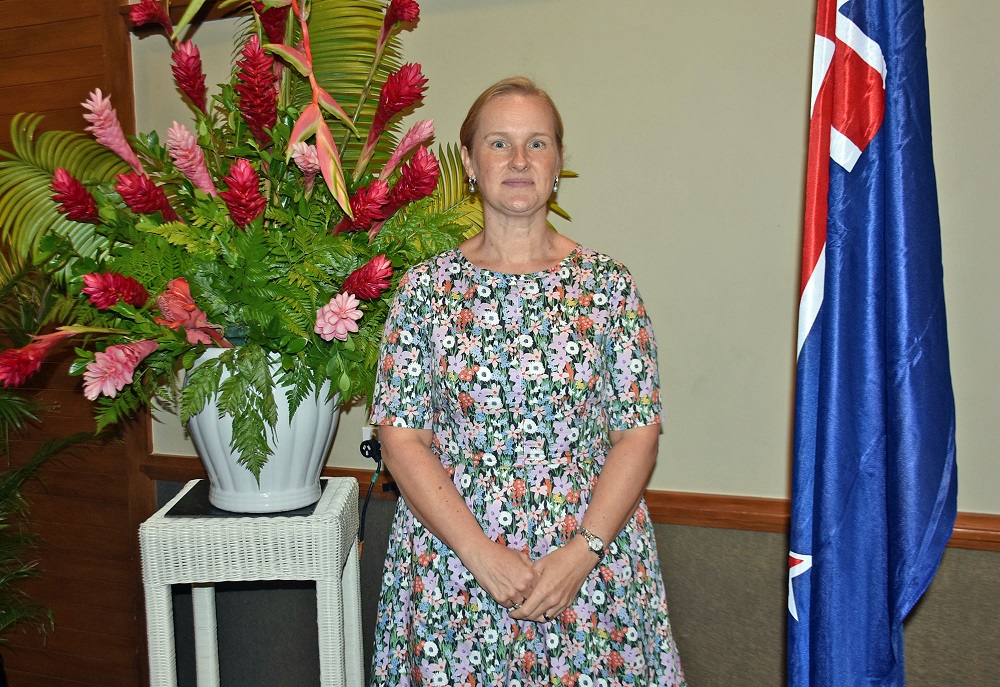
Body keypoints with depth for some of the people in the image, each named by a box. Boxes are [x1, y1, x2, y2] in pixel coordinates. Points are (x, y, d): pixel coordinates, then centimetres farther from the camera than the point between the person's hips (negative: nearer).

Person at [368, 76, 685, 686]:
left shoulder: (608, 283, -2)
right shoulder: (427, 286, -2)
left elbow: (638, 434, -4)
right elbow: (402, 438, -5)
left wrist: (581, 553, -14)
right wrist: (480, 553, -14)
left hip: (591, 557, 0)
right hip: (452, 555, 0)